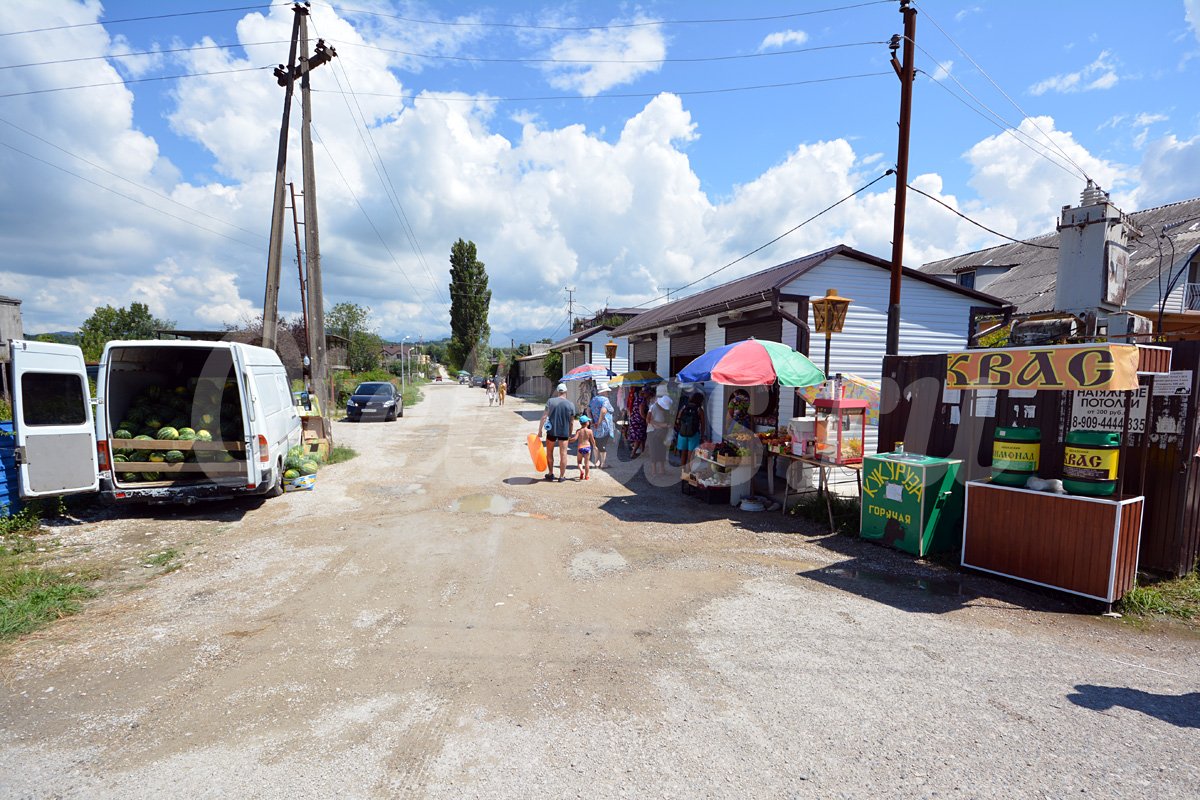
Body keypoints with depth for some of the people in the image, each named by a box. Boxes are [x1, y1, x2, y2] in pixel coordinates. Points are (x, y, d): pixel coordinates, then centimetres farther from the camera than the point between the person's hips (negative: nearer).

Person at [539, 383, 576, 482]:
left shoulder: (550, 401, -6)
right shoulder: (571, 405, -3)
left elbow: (544, 417, -10)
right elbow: (571, 422, 1)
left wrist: (540, 430, -4)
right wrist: (570, 435, 13)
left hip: (551, 431, 0)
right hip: (564, 433, 0)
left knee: (549, 453, 17)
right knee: (563, 454, 8)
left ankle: (550, 474, 25)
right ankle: (562, 476, 13)